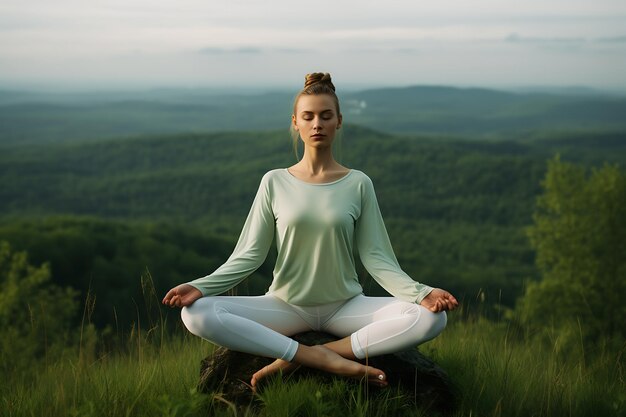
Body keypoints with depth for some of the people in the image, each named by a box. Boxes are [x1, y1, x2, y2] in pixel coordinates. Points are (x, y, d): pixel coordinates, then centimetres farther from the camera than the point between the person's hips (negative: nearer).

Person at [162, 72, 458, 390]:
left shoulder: (358, 184, 1)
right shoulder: (275, 182, 1)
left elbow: (375, 257, -3)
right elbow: (249, 255, 0)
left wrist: (421, 293, -20)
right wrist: (200, 286, -15)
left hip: (345, 306, 0)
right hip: (286, 305, 0)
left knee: (430, 318, -27)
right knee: (196, 313, -25)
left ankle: (295, 360, -26)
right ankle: (325, 360, -27)